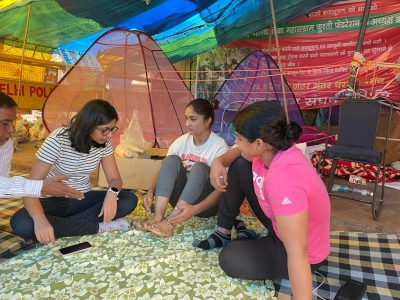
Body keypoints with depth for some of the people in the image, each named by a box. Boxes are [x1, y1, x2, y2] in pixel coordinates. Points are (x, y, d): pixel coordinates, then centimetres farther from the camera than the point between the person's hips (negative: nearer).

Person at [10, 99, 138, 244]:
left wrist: (112, 193, -31)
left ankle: (61, 224, -19)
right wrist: (39, 219, -44)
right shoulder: (58, 140, -22)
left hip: (83, 199, 3)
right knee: (21, 223, -35)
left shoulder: (104, 143, -9)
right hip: (54, 200, -3)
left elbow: (114, 178, -5)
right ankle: (99, 226, -25)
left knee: (130, 199, -21)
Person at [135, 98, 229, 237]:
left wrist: (195, 209, -39)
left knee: (199, 168, -31)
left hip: (205, 202, -3)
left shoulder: (219, 147, -16)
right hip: (182, 199, 4)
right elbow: (164, 169, -4)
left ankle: (169, 221, -39)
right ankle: (158, 217, -36)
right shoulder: (181, 141, -2)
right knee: (171, 160, -21)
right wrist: (150, 192, -25)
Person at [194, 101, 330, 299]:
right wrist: (219, 161, -13)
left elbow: (297, 253, -39)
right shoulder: (274, 148, -15)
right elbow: (241, 151, 7)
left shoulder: (284, 180, -41)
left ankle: (246, 240, 15)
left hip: (300, 253, -7)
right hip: (280, 223, 8)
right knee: (239, 166, 1)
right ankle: (224, 233, 12)